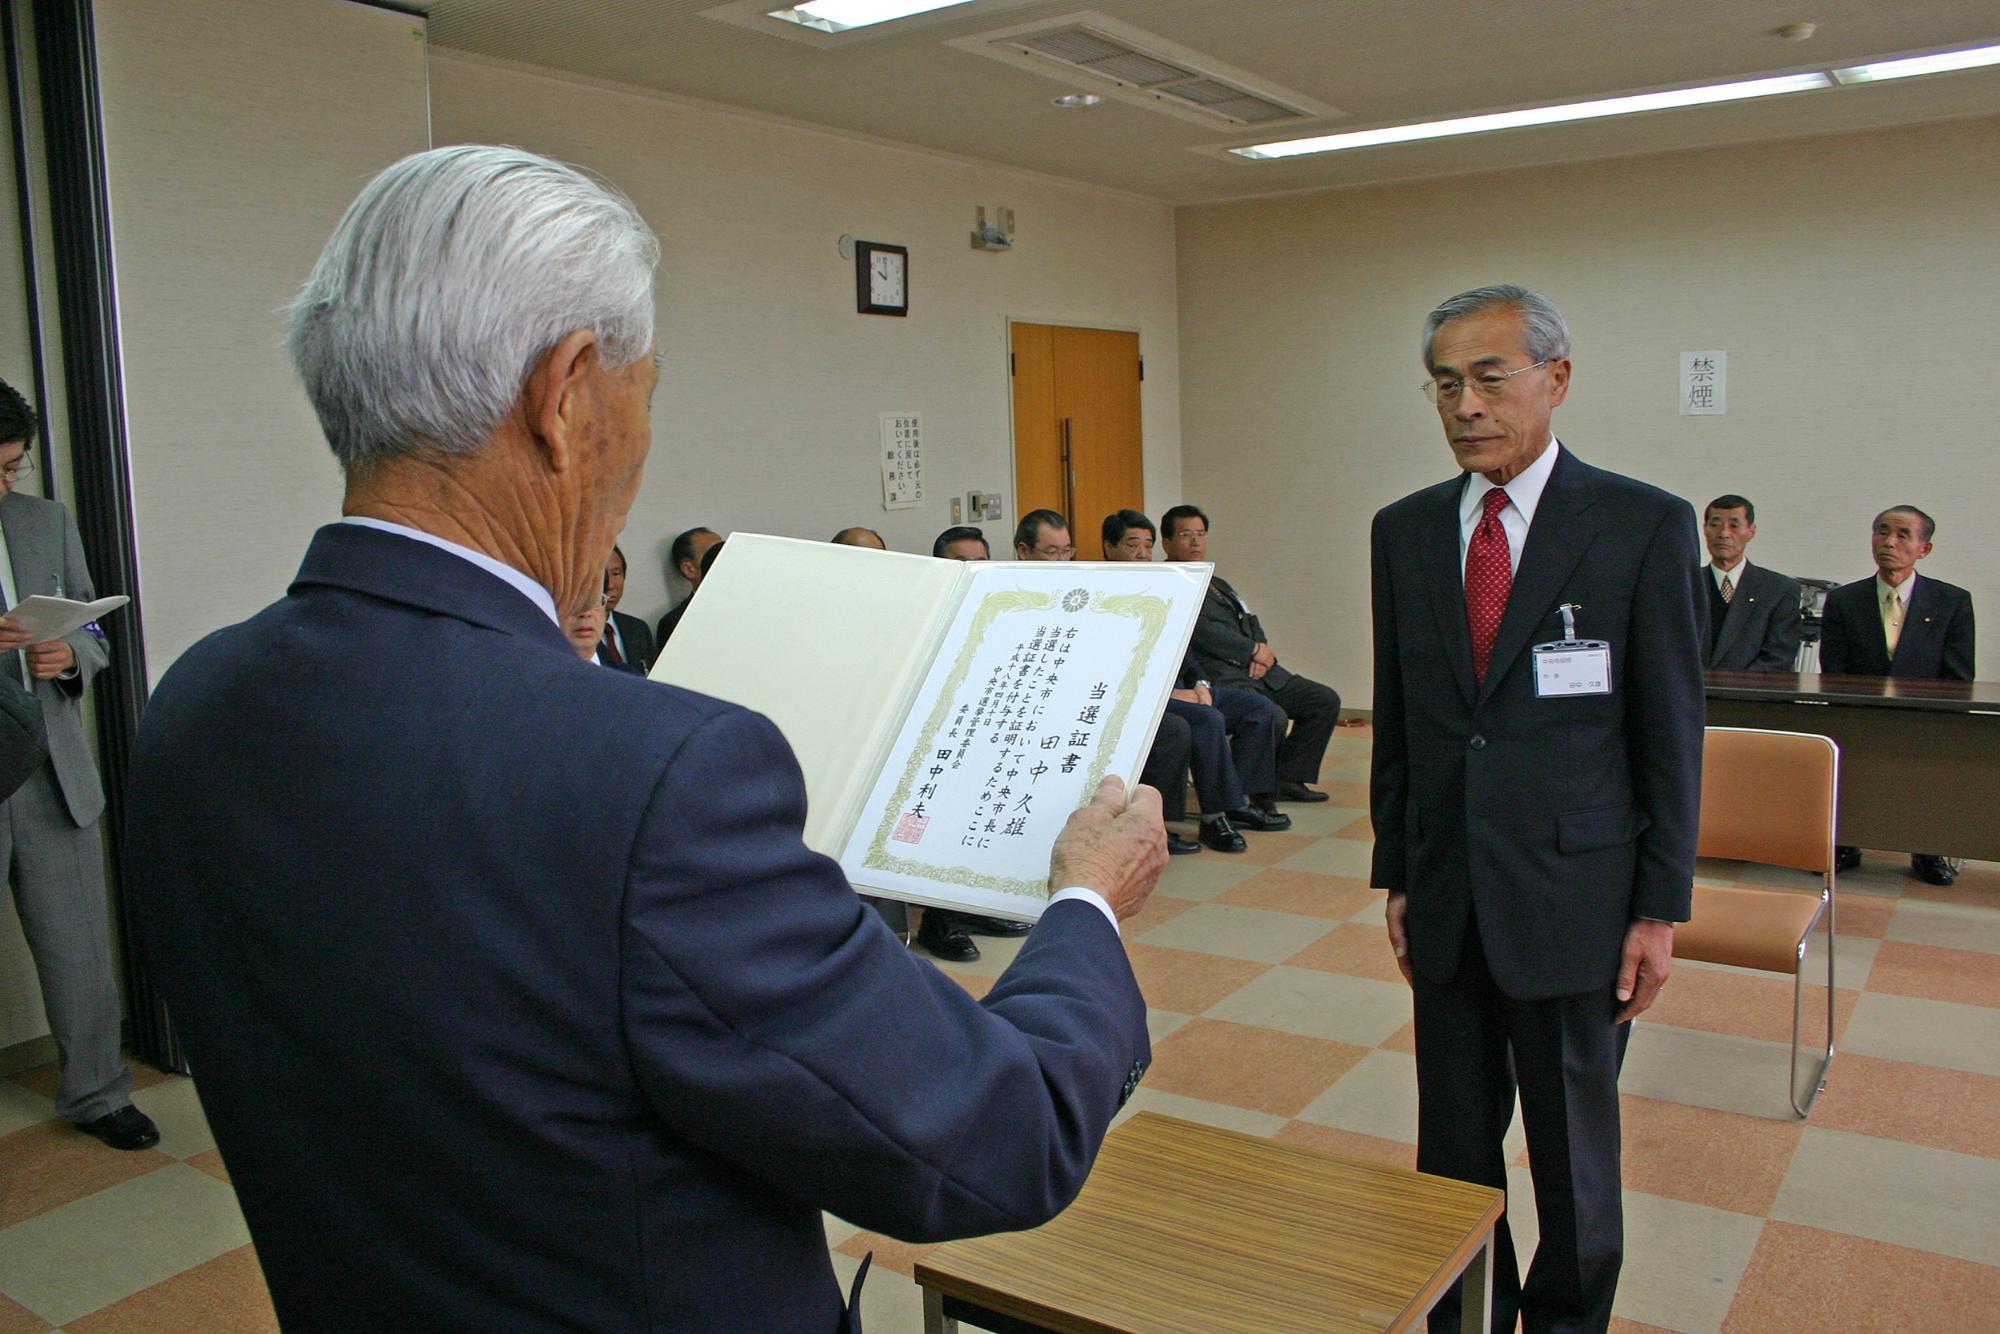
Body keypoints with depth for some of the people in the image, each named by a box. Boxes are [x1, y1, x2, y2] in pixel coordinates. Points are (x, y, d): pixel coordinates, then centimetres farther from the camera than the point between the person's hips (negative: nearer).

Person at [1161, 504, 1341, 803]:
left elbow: (1250, 622, 23)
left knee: (1325, 700, 3)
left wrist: (1264, 651, 0)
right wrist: (1254, 651, -9)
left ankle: (1287, 779, 7)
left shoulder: (1218, 584, 27)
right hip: (1219, 677, -9)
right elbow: (1200, 630, -15)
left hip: (1260, 673, 10)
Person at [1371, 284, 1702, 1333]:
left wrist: (1661, 906, -6)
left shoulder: (1644, 526, -6)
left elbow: (1672, 729, -5)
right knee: (1454, 1141, 15)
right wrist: (1396, 876, 9)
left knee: (1572, 1145, 12)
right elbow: (1394, 722, 9)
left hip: (1573, 894, -3)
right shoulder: (1404, 530, 5)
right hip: (1446, 896, 4)